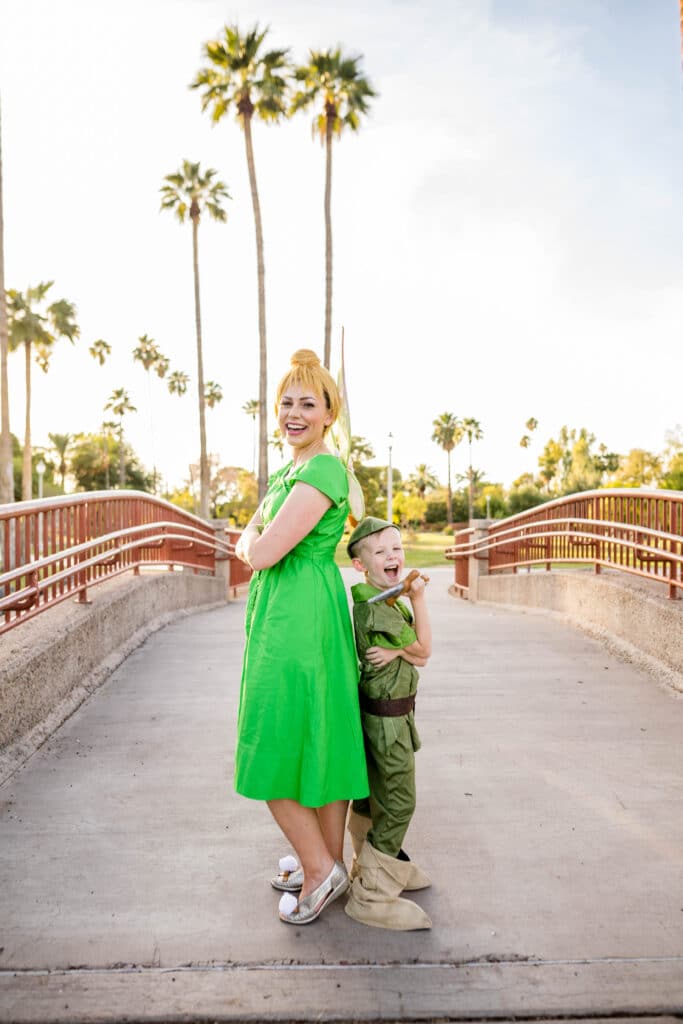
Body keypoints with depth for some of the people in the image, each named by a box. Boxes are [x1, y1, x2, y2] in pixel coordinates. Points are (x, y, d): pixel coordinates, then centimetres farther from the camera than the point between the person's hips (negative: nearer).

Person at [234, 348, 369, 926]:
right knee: (313, 741, 17)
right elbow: (250, 544, 17)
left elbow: (260, 554, -20)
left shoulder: (323, 472, -17)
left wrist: (252, 542, -1)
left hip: (298, 621, -10)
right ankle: (324, 863, 34)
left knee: (278, 748, 2)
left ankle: (322, 869, 21)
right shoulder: (293, 469, 15)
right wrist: (255, 541, -2)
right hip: (282, 614, 10)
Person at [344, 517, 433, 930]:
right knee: (399, 803, -1)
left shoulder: (388, 600, 8)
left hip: (380, 713, 10)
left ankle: (372, 864, 40)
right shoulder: (375, 607, -23)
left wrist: (397, 651, -18)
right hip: (387, 717, -10)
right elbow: (423, 651, -15)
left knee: (372, 795, 22)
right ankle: (371, 896, 10)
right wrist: (420, 598, -18)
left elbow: (416, 655, 2)